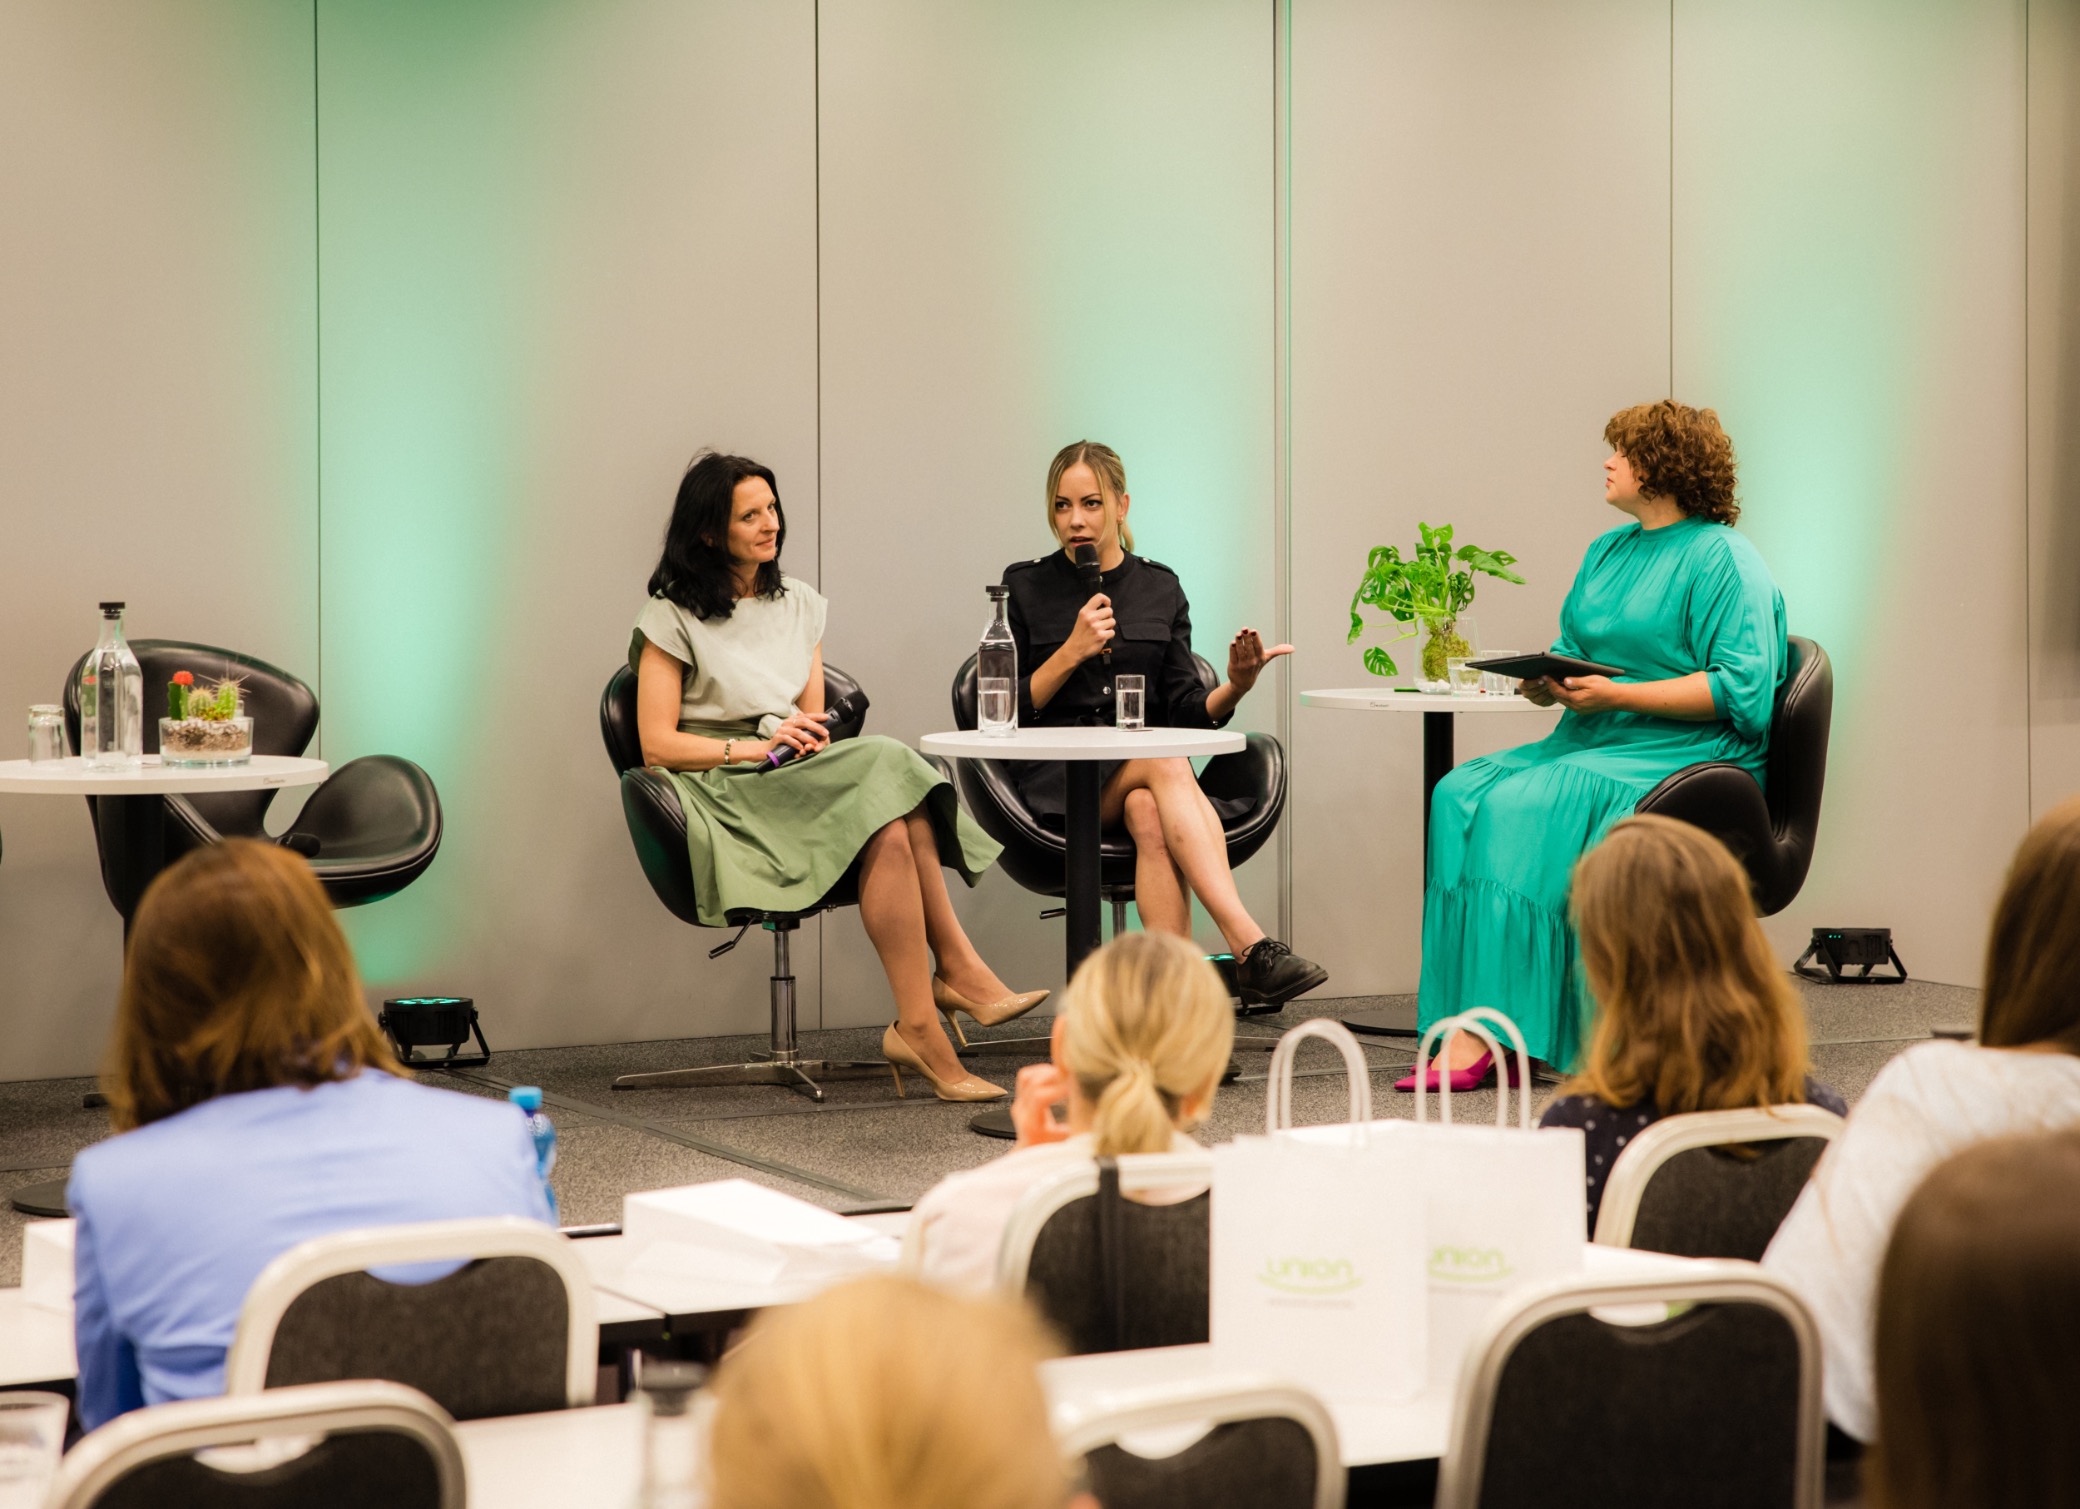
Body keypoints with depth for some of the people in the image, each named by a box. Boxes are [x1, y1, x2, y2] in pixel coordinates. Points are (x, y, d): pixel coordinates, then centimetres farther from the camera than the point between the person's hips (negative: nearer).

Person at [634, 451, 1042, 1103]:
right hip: (724, 799, -5)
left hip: (798, 782, 5)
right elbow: (657, 744, -4)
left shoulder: (798, 604, 20)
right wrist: (757, 747, -13)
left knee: (890, 829, -33)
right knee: (885, 767, -33)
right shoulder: (672, 619, 3)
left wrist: (804, 735, -5)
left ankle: (918, 1027, -37)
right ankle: (959, 970, -32)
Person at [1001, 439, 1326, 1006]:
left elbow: (1185, 710, 9)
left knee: (1151, 816, -38)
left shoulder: (1160, 589, 15)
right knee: (1165, 762, -36)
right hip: (1055, 783, -2)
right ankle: (1250, 946, -52)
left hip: (1143, 775, 2)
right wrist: (1071, 652, -10)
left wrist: (1234, 688, -12)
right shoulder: (1026, 587, 8)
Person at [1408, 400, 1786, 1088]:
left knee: (1523, 809, -29)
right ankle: (1466, 1027, -26)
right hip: (1591, 746, 8)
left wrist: (1616, 696, -19)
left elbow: (1741, 689, -17)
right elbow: (1571, 654, 24)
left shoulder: (1722, 560, -7)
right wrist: (1547, 683, -1)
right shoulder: (1607, 551, 20)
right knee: (1460, 794, -17)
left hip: (1688, 757, -8)